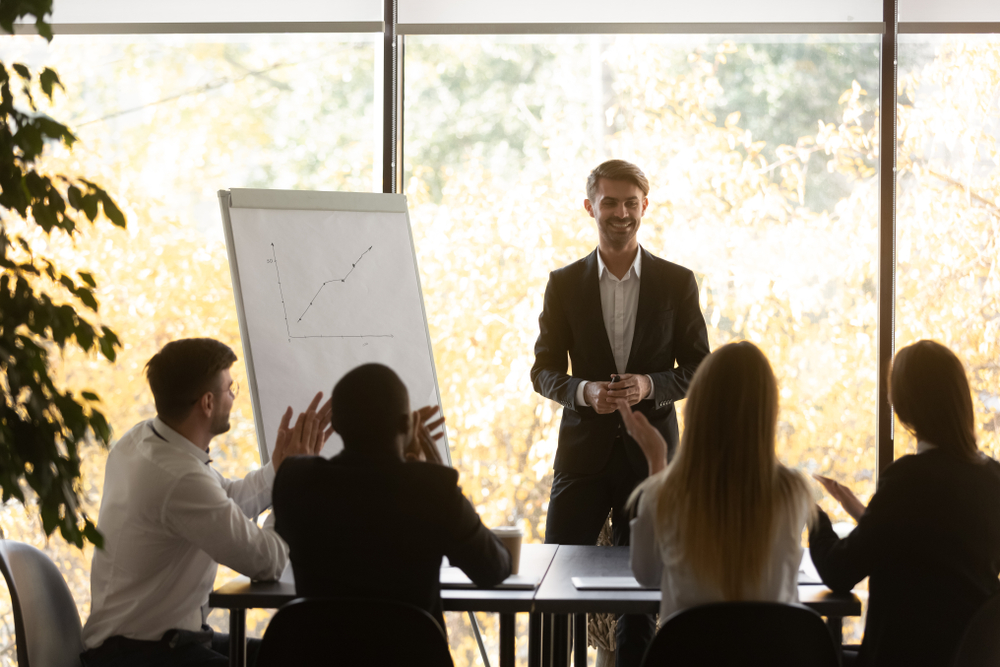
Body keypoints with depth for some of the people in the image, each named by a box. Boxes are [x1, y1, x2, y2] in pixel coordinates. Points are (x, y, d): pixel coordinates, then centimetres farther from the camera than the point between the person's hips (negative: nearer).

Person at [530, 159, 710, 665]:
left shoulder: (676, 283, 3)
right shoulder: (564, 284, 3)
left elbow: (699, 368, 5)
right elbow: (544, 371, 5)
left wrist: (650, 386, -14)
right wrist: (583, 391, -15)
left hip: (649, 451, 0)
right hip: (584, 448, 0)